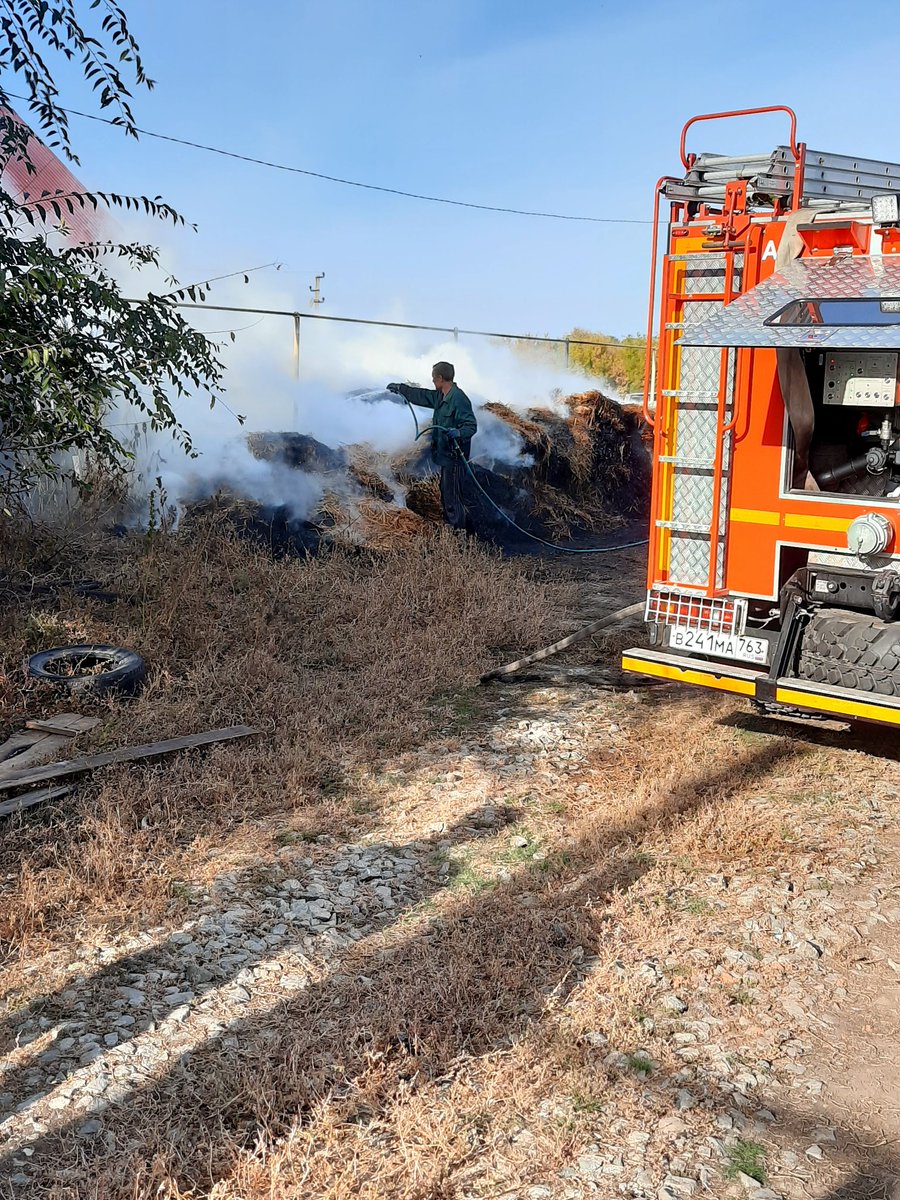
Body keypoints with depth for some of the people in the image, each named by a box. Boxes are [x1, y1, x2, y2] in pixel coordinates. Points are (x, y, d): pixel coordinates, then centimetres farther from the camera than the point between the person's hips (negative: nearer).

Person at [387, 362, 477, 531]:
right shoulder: (441, 397, 10)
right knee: (446, 492, 19)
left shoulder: (458, 399, -20)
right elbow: (422, 396, 27)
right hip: (446, 454, 10)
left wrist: (458, 433, -42)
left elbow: (471, 425, -23)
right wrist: (401, 388, 35)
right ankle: (449, 524, 31)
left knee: (452, 496, -6)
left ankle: (458, 530, 1)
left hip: (454, 456, -10)